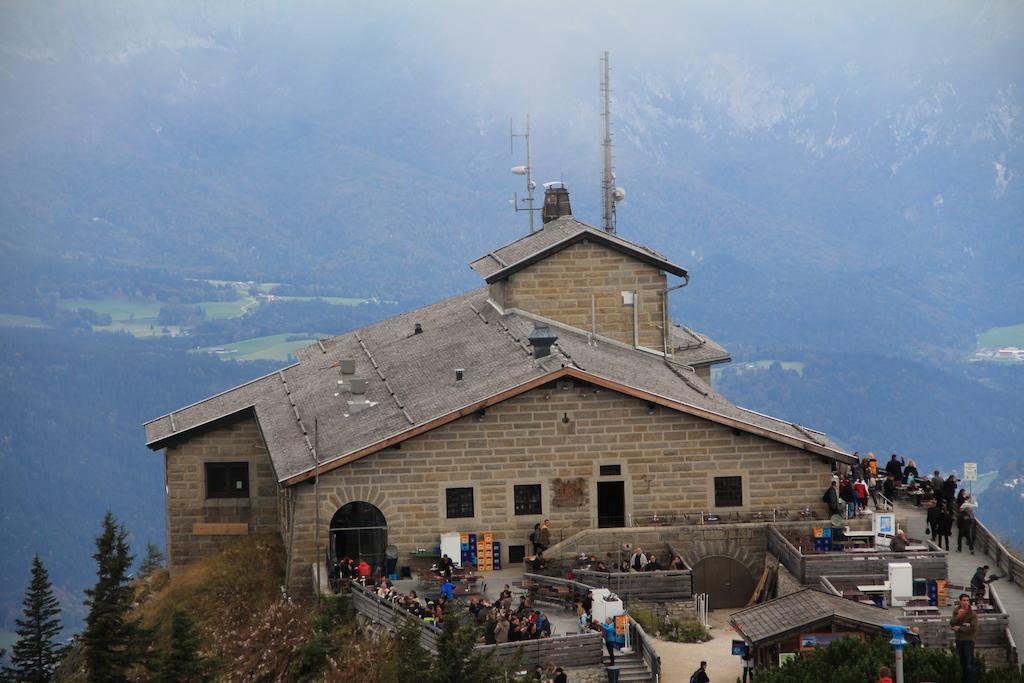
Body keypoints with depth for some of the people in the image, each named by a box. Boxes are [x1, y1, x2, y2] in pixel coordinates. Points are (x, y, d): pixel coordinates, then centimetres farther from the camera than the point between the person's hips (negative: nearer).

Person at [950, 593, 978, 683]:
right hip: (958, 639, 5)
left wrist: (959, 628, -13)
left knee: (969, 662, -8)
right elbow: (951, 623, -4)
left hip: (968, 640, -5)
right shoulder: (956, 610, 3)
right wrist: (958, 616, -23)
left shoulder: (972, 614, -13)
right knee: (962, 662, 14)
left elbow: (973, 628, -19)